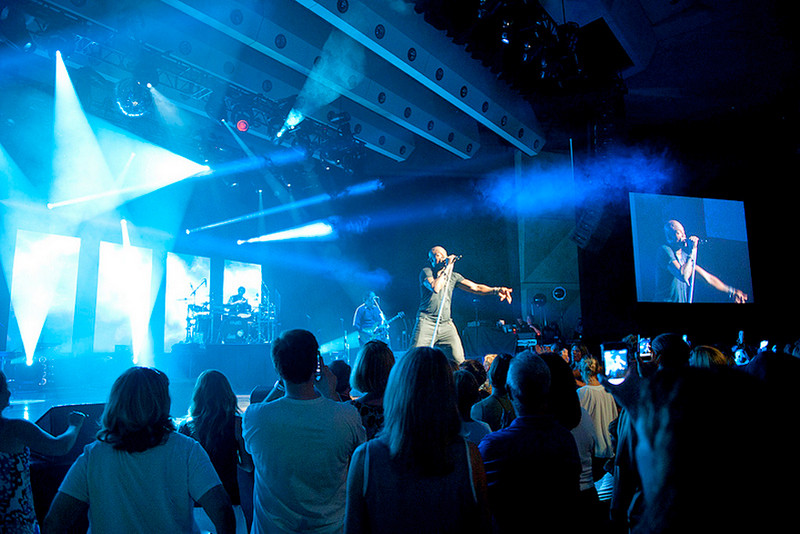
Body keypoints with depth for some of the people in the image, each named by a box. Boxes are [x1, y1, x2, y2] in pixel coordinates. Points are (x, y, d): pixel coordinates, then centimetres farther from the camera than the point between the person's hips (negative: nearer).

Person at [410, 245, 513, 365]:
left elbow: (475, 287, 3)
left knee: (459, 361, -6)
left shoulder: (453, 276, 14)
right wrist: (447, 268, -10)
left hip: (446, 324, 4)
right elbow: (435, 288, -19)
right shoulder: (426, 272, 1)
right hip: (426, 322, -4)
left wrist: (496, 290, -12)